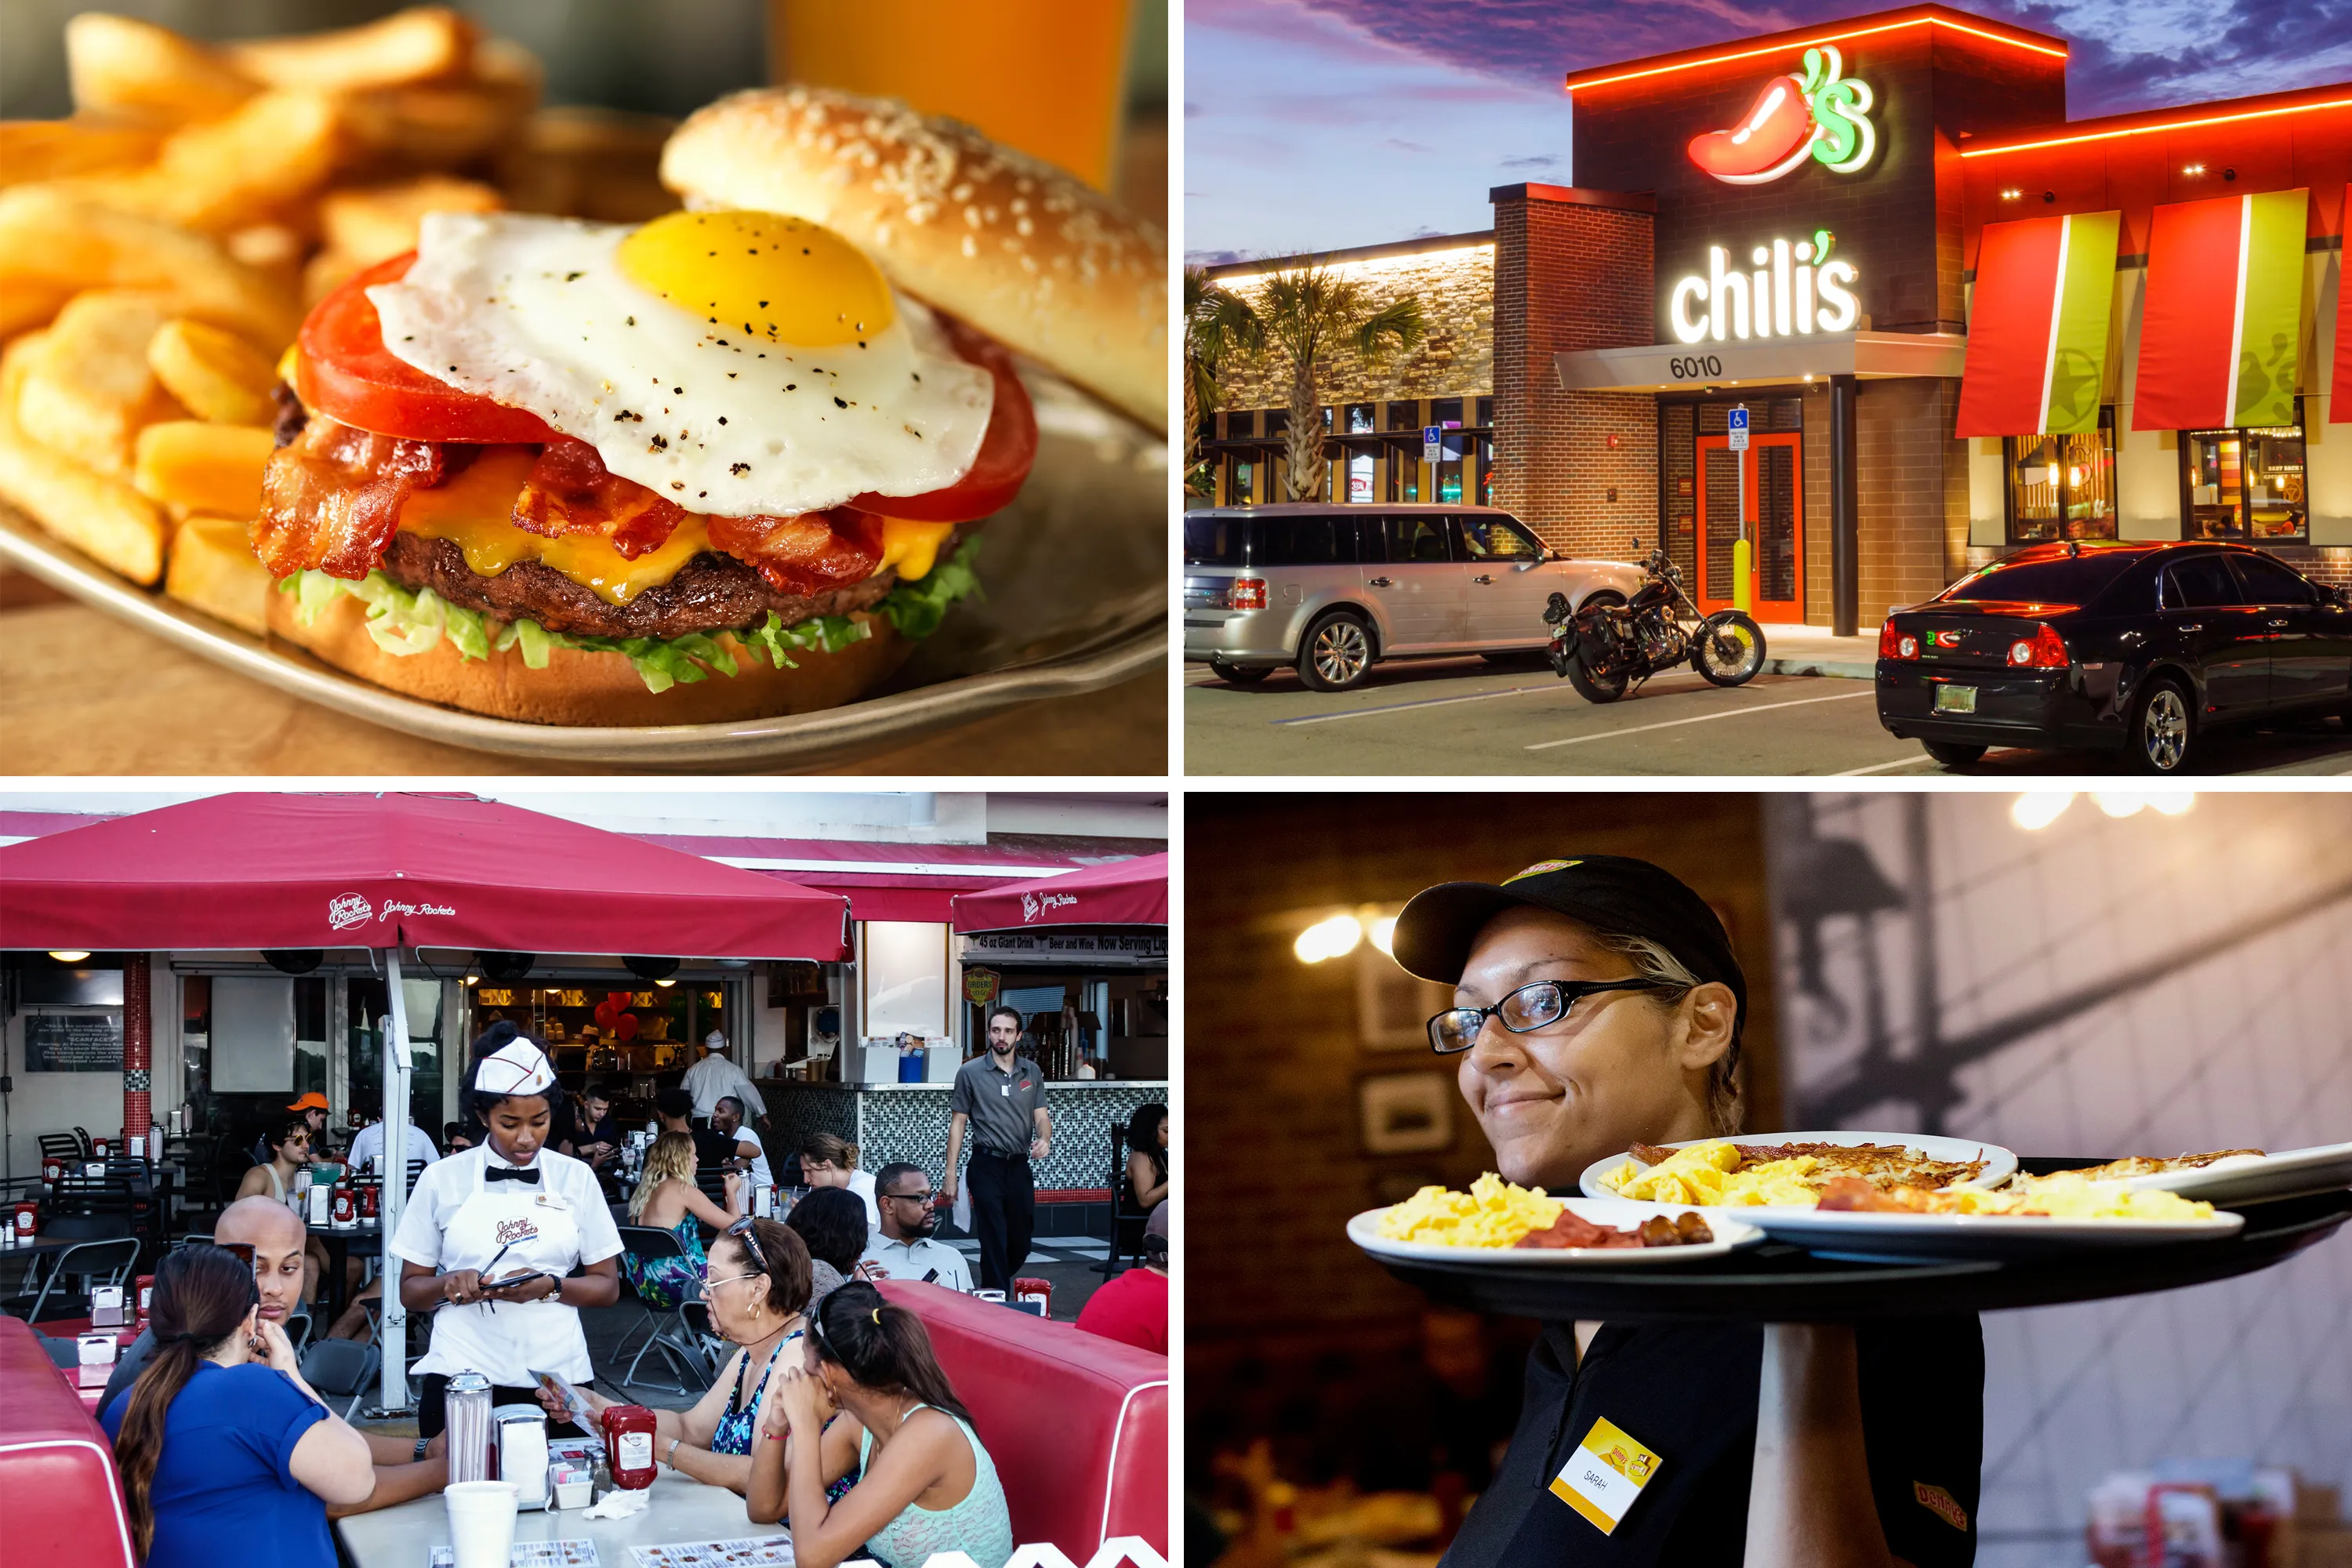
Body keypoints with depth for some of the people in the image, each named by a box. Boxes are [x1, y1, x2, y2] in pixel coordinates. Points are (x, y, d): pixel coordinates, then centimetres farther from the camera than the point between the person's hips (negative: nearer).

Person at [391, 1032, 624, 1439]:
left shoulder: (576, 1179, 7)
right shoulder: (442, 1180, 4)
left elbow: (607, 1287, 8)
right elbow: (411, 1290, 8)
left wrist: (550, 1287, -11)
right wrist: (450, 1285, -13)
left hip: (555, 1375, 1)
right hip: (463, 1376, -1)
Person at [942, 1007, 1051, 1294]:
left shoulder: (1032, 1072, 8)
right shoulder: (970, 1072, -2)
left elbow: (1041, 1116, 7)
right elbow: (957, 1123, 0)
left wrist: (1044, 1138, -18)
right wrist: (950, 1174, -4)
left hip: (1020, 1165, 4)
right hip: (987, 1166, -4)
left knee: (1021, 1247, 10)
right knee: (994, 1244, -6)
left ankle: (992, 1289, 33)